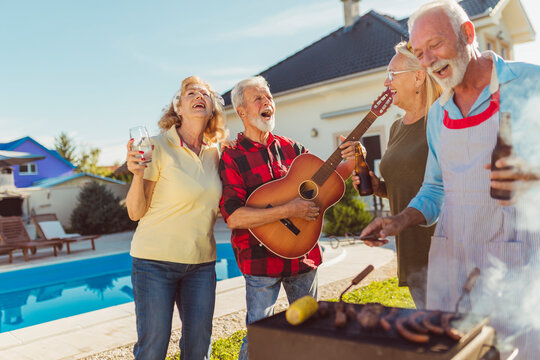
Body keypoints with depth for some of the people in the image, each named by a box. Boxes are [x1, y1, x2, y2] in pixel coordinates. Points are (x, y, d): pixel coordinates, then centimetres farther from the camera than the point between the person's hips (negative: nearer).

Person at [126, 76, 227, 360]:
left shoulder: (214, 153, 6)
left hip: (201, 262, 5)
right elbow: (135, 212, -8)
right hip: (156, 261, -4)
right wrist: (137, 175, -25)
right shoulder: (158, 146, -8)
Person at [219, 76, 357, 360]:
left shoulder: (290, 148, 7)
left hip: (303, 255, 6)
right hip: (261, 260, -5)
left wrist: (349, 161, -6)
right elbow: (233, 216, -21)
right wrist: (288, 211, -26)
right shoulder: (231, 157, -10)